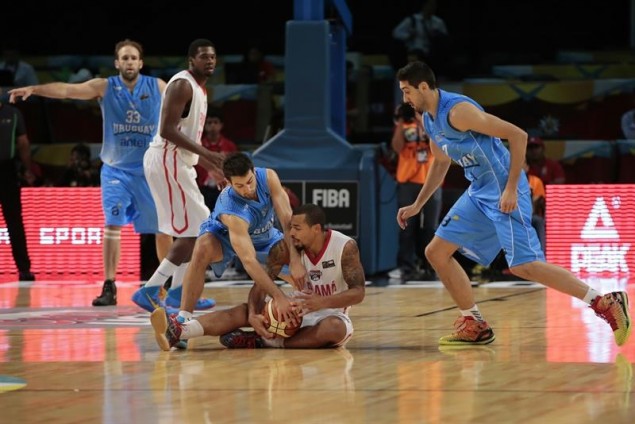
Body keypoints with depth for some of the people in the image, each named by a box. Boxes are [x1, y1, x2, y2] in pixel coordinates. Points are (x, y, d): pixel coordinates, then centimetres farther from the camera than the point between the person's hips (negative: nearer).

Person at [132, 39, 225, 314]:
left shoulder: (199, 89, 18)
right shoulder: (182, 85, -14)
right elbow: (167, 130, -23)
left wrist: (210, 166, 25)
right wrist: (204, 153, -26)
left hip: (177, 162, 11)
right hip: (167, 161, -11)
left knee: (194, 229, 15)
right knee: (191, 231, -11)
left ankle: (178, 293, 21)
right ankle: (150, 291, -11)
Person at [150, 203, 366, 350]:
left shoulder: (345, 247, -17)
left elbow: (358, 292, -19)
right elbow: (260, 286, -13)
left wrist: (322, 302, -37)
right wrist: (254, 315, -35)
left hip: (330, 314, -3)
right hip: (297, 312, 3)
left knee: (334, 328, -40)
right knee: (244, 311, -20)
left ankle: (261, 342, -35)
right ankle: (177, 332, -43)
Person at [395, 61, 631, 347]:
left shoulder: (458, 111, -20)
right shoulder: (429, 121, 10)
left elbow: (517, 135, -22)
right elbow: (441, 162, 29)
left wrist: (511, 188, -23)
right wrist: (417, 205, 27)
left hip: (502, 191, -10)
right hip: (478, 193, 10)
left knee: (523, 265, -18)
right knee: (436, 252, 8)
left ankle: (607, 304, -15)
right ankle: (475, 326, 14)